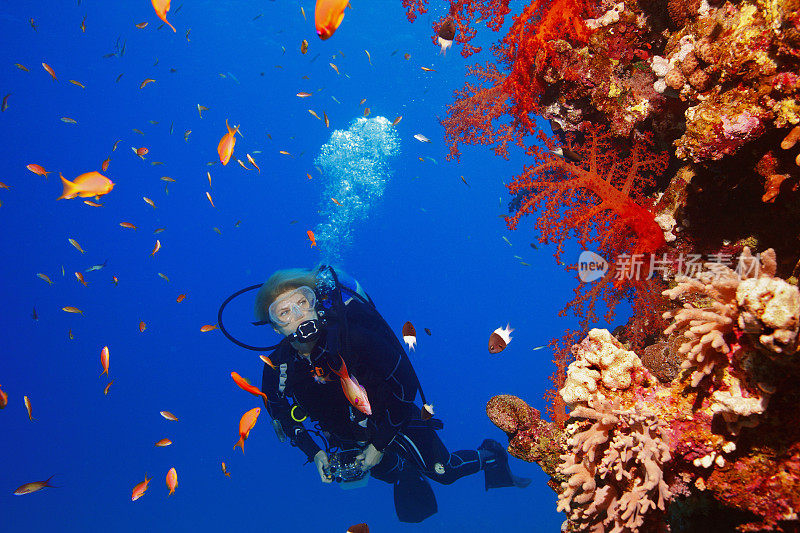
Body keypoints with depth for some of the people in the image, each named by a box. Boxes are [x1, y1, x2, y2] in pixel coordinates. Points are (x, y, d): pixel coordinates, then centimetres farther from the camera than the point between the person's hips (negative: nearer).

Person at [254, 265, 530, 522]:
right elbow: (279, 411, 3)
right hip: (348, 440, 3)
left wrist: (380, 443, -18)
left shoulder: (354, 336, -34)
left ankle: (492, 456, 38)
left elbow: (405, 385, -25)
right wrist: (313, 453, -2)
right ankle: (407, 474, 46)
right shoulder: (277, 370, -21)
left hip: (396, 423, -3)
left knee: (444, 471, 9)